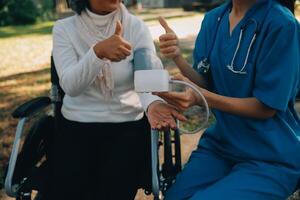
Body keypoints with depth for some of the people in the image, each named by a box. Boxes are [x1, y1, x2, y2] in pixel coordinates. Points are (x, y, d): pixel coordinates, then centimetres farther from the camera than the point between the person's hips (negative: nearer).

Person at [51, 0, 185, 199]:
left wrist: (153, 102, -40)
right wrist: (98, 51, -35)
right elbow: (70, 86, -17)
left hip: (128, 125, 0)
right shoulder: (64, 28, -4)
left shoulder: (136, 27, -5)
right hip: (76, 125, 1)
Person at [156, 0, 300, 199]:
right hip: (220, 143, 5)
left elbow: (266, 107, -17)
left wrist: (201, 97, -29)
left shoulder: (282, 24, -18)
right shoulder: (213, 19, 1)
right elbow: (205, 84, 2)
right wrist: (177, 57, -17)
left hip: (270, 158, -5)